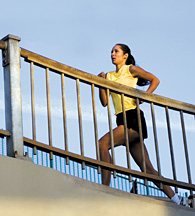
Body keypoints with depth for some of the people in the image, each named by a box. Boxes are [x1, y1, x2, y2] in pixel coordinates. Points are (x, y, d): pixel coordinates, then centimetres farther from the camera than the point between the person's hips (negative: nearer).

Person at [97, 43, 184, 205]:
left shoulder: (131, 69, 6)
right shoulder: (109, 76, 21)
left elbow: (155, 80, 6)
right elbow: (105, 102, 13)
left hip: (133, 118, -7)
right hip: (122, 120, 7)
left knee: (103, 144, -25)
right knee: (147, 169, 2)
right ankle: (176, 200, 3)